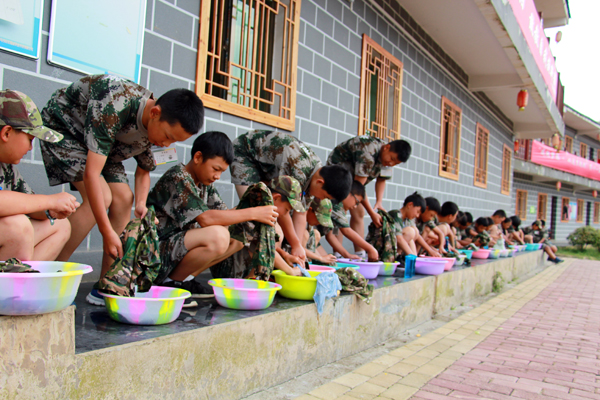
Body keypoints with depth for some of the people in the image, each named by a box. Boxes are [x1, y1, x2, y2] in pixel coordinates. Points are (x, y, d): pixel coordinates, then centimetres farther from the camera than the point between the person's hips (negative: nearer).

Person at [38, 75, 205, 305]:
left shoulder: (157, 127, -16)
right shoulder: (114, 105, -40)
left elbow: (143, 171, 1)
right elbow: (91, 173, -41)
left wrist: (141, 204, -18)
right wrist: (107, 233, -40)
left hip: (103, 142, 7)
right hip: (62, 124, -7)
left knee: (124, 198, -9)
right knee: (102, 197, -24)